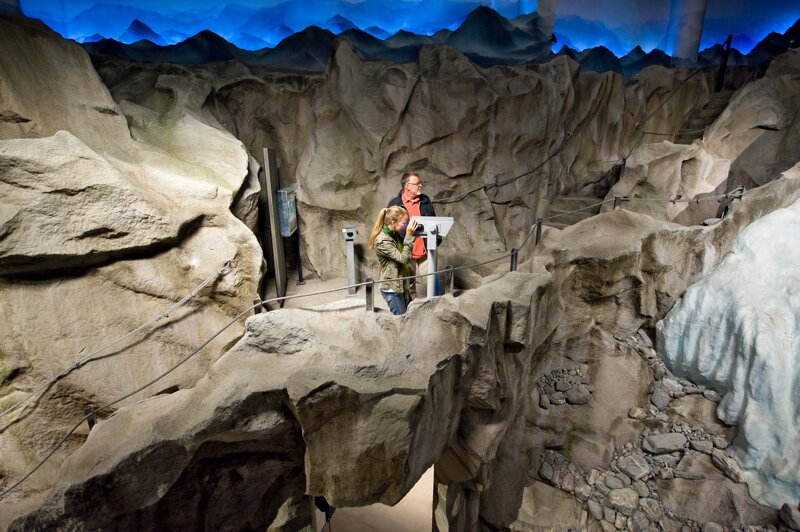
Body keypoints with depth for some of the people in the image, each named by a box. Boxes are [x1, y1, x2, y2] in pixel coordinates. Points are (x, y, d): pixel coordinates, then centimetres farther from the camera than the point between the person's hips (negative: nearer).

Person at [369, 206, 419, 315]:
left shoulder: (395, 234, 4)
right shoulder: (382, 241, -22)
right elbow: (403, 258, -25)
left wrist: (410, 235, 2)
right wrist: (409, 236, -25)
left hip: (402, 285, 9)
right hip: (392, 289, -9)